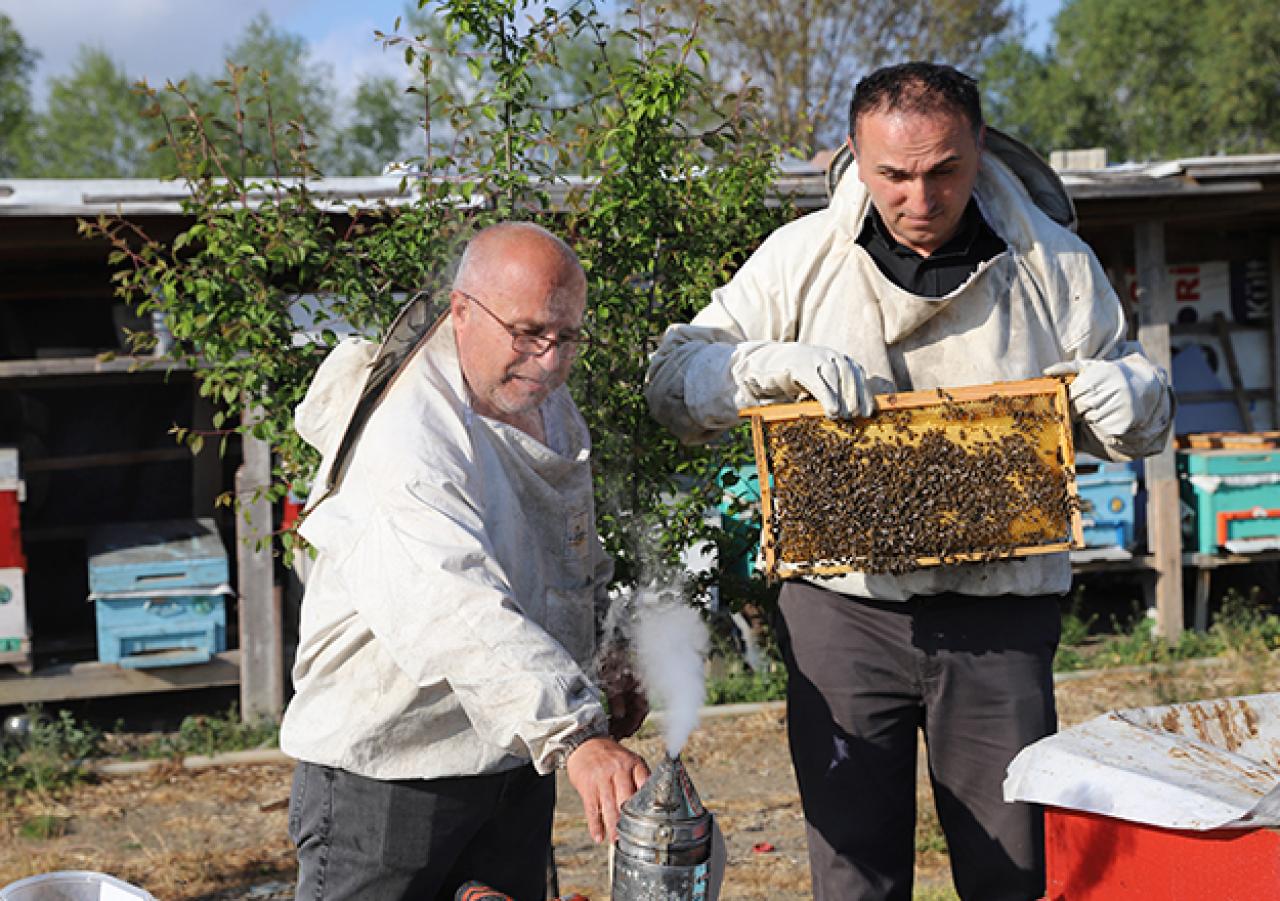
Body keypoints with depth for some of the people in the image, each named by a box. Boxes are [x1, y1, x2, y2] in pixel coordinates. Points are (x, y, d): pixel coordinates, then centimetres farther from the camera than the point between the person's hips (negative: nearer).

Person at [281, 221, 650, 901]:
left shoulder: (550, 408, 6)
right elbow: (455, 614, -40)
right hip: (388, 763, -8)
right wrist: (576, 737, -48)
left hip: (516, 763, 8)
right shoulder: (406, 437, -25)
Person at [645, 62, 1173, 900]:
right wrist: (777, 365, -19)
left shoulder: (1053, 264, 3)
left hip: (1000, 614, 1)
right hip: (844, 605, 0)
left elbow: (1140, 420, 12)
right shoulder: (801, 258, 1)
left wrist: (1131, 398, -12)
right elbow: (674, 381, 0)